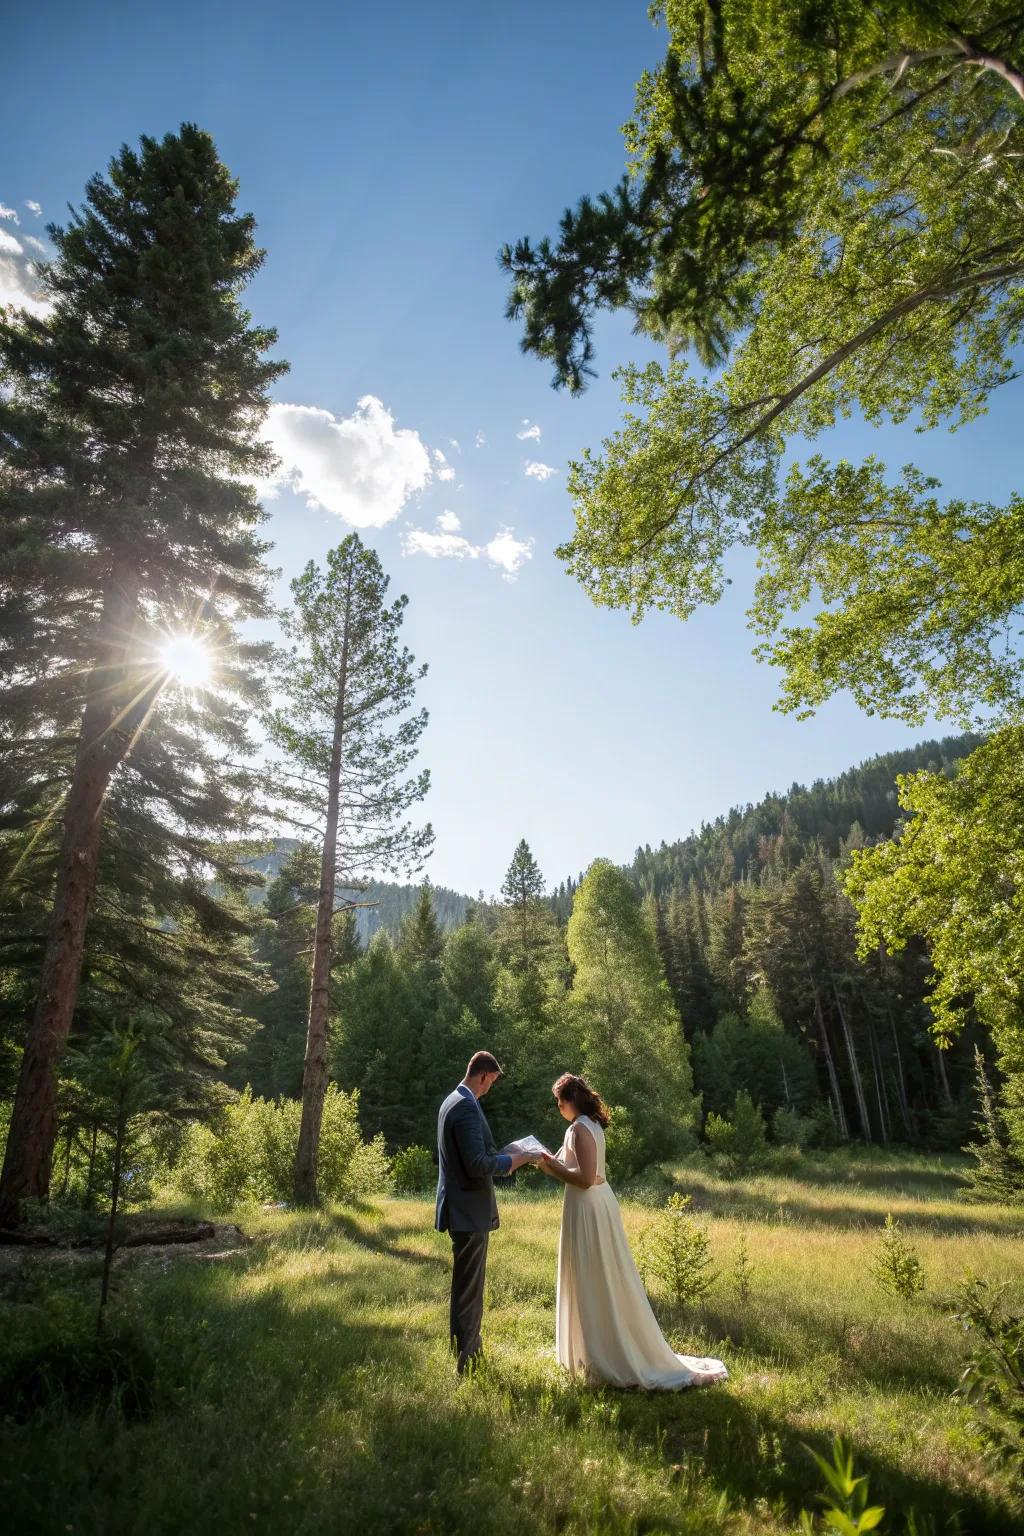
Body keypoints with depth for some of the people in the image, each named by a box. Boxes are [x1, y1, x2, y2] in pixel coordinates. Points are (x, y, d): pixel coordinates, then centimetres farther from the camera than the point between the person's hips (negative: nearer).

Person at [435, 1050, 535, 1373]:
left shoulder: (453, 1101, 10)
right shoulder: (467, 1107, -23)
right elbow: (478, 1166, -26)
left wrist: (503, 1158, 13)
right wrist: (513, 1160, -12)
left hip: (462, 1208, 10)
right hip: (469, 1212, -10)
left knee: (467, 1287, 21)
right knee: (468, 1290, 1)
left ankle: (468, 1354, 34)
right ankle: (466, 1362, 11)